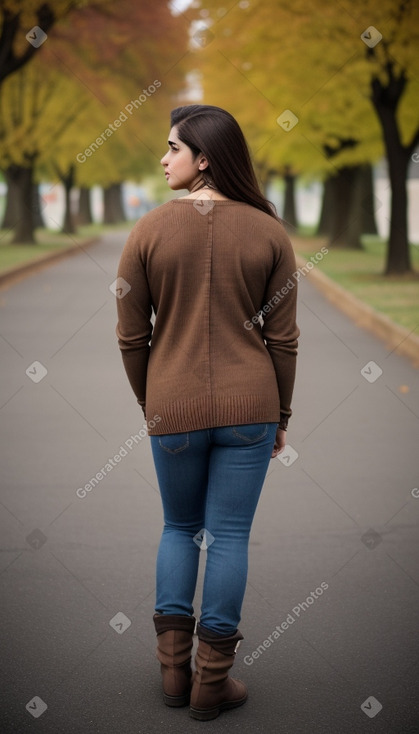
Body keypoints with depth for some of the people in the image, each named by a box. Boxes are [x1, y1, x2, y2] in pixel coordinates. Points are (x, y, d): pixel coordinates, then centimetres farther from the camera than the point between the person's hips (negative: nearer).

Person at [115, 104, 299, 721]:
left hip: (173, 407, 0)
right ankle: (212, 681, 14)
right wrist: (281, 415, 11)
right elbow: (283, 337, -1)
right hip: (250, 406, 0)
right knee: (229, 536, 7)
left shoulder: (150, 230, -6)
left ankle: (174, 669, 21)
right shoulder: (268, 231, -3)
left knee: (179, 528, 18)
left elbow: (131, 336, -1)